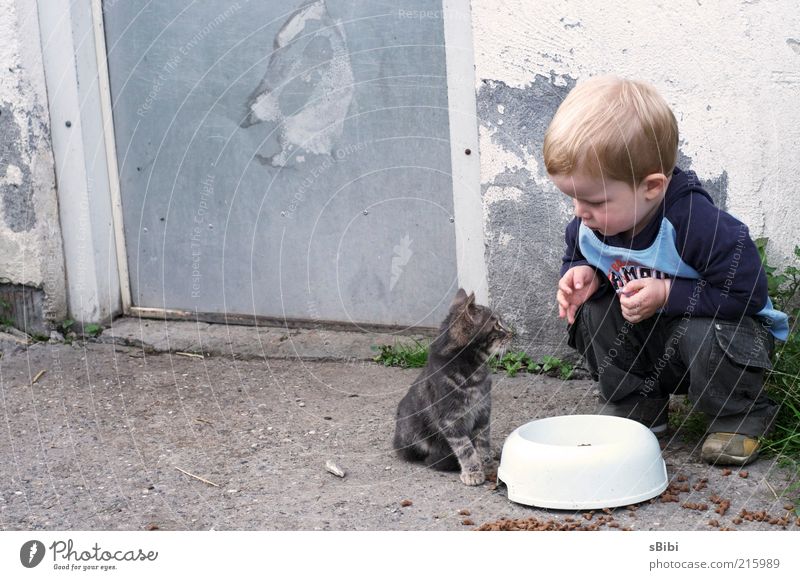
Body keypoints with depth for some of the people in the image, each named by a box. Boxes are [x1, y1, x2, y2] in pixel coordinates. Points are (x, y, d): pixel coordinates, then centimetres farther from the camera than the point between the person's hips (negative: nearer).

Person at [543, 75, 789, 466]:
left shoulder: (696, 222, -34)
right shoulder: (589, 224, -14)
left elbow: (746, 292, -32)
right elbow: (577, 256, 9)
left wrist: (667, 295, -34)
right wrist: (582, 274, -17)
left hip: (729, 324, -6)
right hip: (648, 340, 6)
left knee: (705, 335, -38)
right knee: (591, 310, -16)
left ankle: (740, 417, -7)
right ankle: (635, 406, 2)